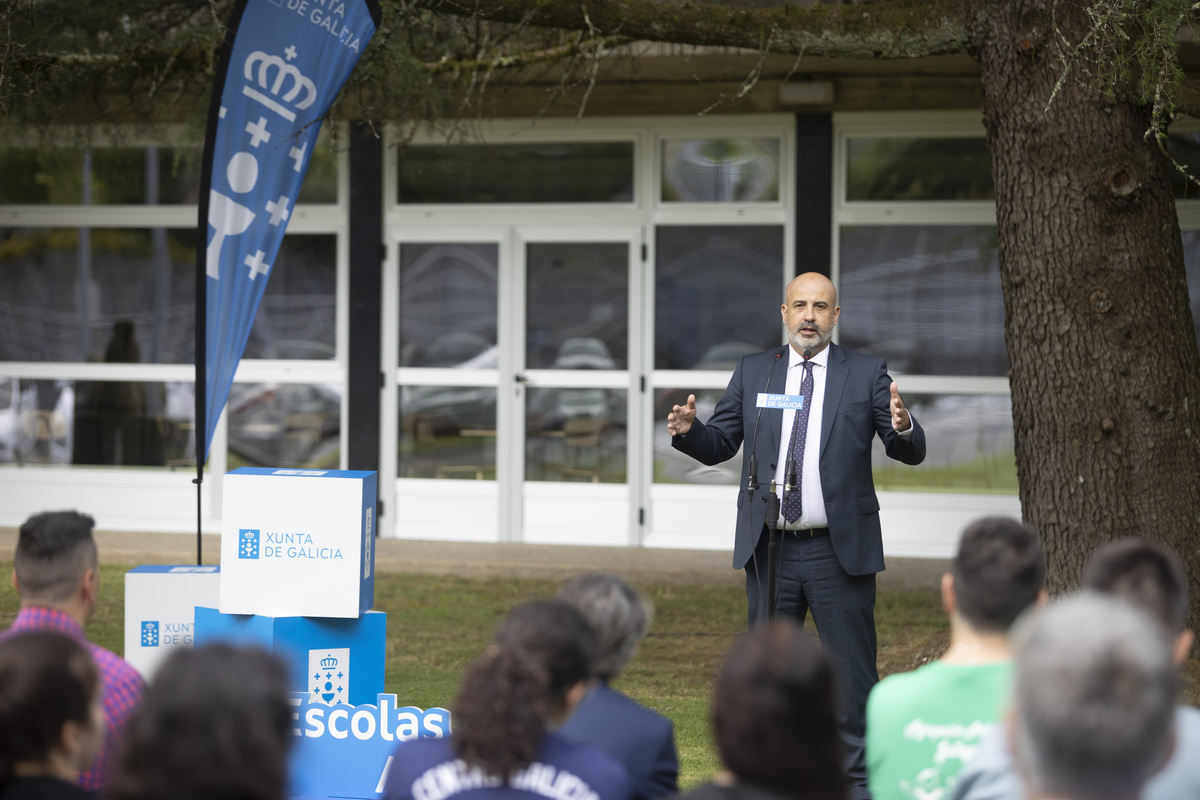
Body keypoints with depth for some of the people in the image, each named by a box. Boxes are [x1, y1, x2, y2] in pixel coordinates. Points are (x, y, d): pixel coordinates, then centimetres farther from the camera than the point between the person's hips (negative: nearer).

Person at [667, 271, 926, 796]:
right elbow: (719, 446, 8)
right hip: (770, 551, 3)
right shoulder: (753, 373, 8)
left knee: (852, 674, 1)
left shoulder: (867, 374, 1)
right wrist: (688, 431, -14)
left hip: (840, 551, -2)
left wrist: (902, 427, -26)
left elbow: (912, 453, -3)